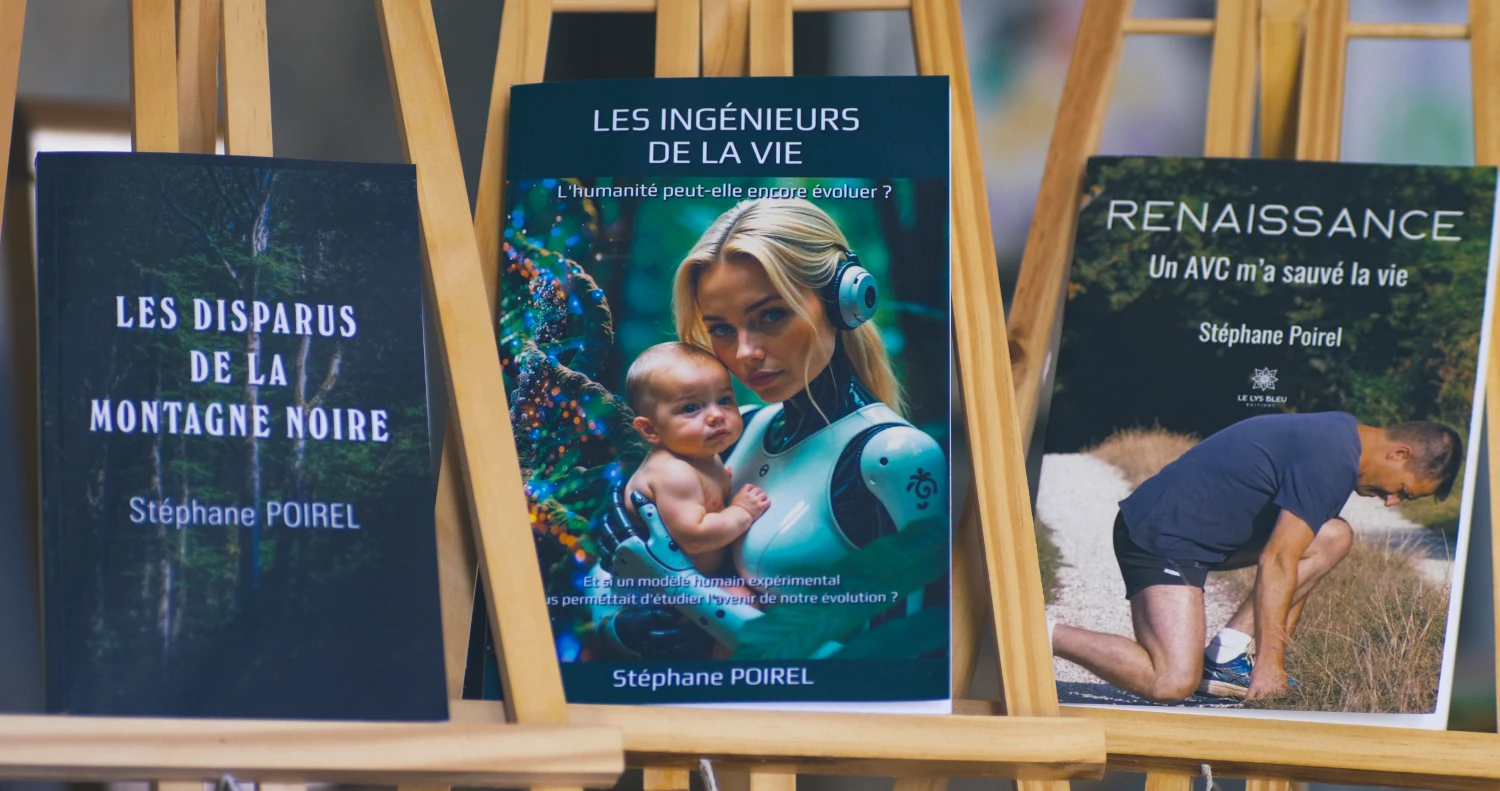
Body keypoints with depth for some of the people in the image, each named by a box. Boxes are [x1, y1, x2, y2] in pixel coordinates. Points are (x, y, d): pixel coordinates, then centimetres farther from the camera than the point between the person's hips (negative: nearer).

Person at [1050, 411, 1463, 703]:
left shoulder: (1341, 434, 13)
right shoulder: (1332, 463, -19)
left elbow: (1287, 558, 19)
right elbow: (1277, 561, -21)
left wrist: (1276, 654, 20)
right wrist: (1269, 662, -17)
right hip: (1163, 537, -10)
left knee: (1333, 538, 4)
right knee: (1173, 684, -23)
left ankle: (1225, 655, 4)